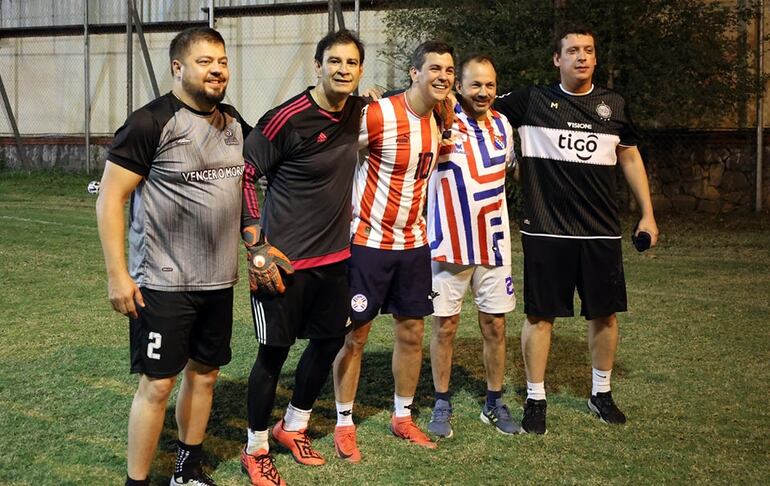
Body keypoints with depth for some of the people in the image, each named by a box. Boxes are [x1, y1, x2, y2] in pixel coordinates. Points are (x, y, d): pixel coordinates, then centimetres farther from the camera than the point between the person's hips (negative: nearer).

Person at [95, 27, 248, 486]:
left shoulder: (234, 123, 7)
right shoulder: (151, 122, -13)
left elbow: (246, 184, 23)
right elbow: (110, 199, -13)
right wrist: (117, 275, -16)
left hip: (218, 280, 7)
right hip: (164, 283, -6)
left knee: (204, 374, 14)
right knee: (157, 384, -2)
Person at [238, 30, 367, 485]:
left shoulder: (356, 111, 3)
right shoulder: (288, 119, -18)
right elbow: (243, 174, -15)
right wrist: (257, 246, -18)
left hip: (335, 255, 7)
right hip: (285, 259, -7)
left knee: (330, 340, 15)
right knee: (275, 351, 2)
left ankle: (293, 427, 36)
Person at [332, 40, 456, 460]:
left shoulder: (440, 118, 3)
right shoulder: (378, 115, -19)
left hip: (414, 242, 7)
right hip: (368, 241, -6)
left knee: (411, 332, 13)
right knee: (355, 335, 4)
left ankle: (403, 417, 29)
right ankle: (344, 424, 19)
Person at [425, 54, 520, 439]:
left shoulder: (503, 126, 6)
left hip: (493, 243, 4)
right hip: (449, 244, -4)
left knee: (495, 324, 10)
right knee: (444, 326, 4)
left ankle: (494, 403, 24)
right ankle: (442, 405, 19)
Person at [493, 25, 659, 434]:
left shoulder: (614, 105, 8)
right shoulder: (532, 101, -1)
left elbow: (630, 158, 15)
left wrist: (647, 213, 12)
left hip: (602, 231, 3)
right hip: (546, 231, -3)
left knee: (604, 312, 10)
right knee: (540, 314, 1)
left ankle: (601, 393, 29)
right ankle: (535, 399, 16)